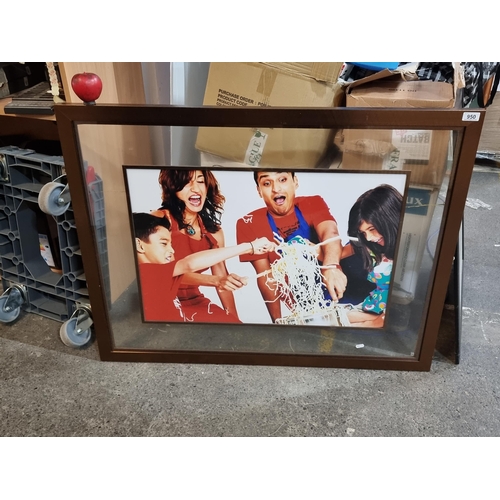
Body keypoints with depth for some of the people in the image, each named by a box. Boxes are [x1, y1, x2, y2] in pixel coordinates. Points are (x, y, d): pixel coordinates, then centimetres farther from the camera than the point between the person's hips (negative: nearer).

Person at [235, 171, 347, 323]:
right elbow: (265, 275, -8)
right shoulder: (249, 224, -7)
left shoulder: (313, 204, -5)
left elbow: (330, 232, -25)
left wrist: (331, 266, -45)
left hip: (338, 293, 1)